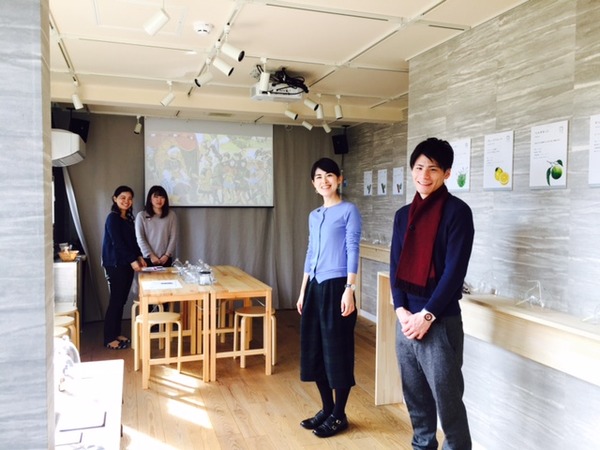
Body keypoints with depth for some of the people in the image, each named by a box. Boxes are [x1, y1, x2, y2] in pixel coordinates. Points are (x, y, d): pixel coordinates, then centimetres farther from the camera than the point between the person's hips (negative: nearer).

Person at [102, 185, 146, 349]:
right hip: (115, 265, -8)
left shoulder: (128, 218, 14)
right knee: (115, 301, -5)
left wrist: (139, 257, 5)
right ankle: (109, 339, 3)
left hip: (127, 264, 8)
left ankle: (117, 334, 21)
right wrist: (133, 260, -20)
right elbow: (117, 243, -18)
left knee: (122, 300, 12)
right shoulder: (112, 218, -11)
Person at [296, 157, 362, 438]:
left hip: (336, 287, -7)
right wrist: (302, 291, 15)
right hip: (315, 288, 7)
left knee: (337, 350, 1)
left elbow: (353, 251, -10)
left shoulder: (349, 211, -4)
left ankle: (339, 416, 16)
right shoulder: (314, 216, 15)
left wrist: (349, 289, -17)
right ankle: (327, 409, 27)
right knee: (315, 349, 12)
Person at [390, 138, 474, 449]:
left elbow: (455, 270, -13)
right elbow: (396, 266, 9)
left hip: (441, 322, -6)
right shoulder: (404, 214, 11)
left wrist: (427, 315, -15)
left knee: (447, 399, 2)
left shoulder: (457, 211, -7)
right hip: (406, 319, 6)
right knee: (415, 395, 17)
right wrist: (401, 310, -4)